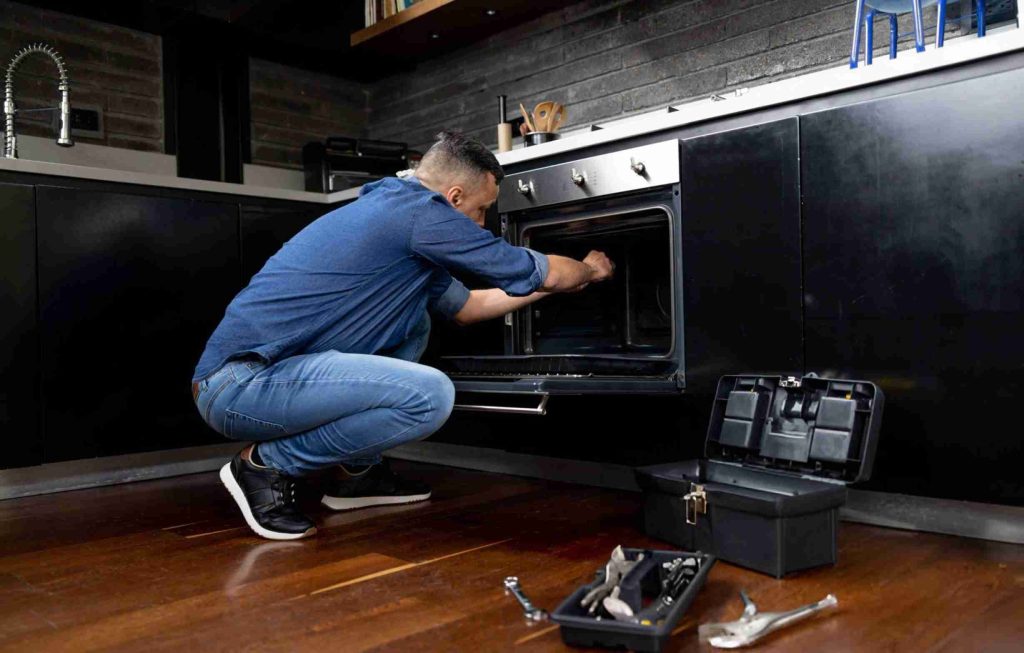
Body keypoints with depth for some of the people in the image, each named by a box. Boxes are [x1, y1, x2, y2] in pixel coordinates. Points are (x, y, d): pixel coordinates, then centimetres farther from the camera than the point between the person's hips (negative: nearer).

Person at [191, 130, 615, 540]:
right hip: (242, 385, -10)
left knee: (414, 320, 16)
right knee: (430, 396, -23)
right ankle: (266, 466, -4)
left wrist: (553, 284, 32)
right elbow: (542, 273, -2)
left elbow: (465, 307, 28)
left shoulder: (386, 206, 18)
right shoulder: (421, 212, -11)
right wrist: (590, 270, 20)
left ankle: (355, 471, 16)